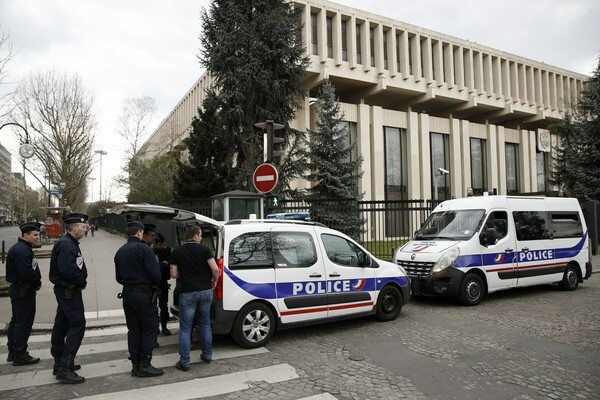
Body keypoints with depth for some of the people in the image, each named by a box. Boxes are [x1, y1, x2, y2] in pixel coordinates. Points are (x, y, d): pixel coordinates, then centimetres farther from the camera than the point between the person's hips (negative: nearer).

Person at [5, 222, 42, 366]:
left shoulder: (23, 248, 14)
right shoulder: (21, 250, -20)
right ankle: (19, 355, 4)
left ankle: (13, 352, 28)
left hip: (18, 290, 11)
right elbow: (26, 272, -27)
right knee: (24, 322, -4)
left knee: (16, 320, 17)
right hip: (23, 291, -11)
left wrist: (36, 281, 3)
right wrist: (38, 283, -12)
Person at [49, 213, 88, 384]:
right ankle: (65, 368, -9)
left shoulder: (70, 243, 14)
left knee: (62, 326, 16)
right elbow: (68, 270, -28)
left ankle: (60, 363, 27)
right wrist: (82, 282, -14)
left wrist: (82, 279, 0)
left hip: (66, 291, 11)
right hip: (69, 291, -11)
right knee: (77, 325, -11)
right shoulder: (65, 244, -20)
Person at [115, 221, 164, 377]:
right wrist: (155, 285, 0)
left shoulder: (120, 251, 12)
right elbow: (155, 272, -18)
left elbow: (118, 277, 17)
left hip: (127, 294, 8)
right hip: (143, 294, -7)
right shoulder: (144, 249, -13)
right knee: (150, 328, 1)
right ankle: (144, 364, 1)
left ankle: (135, 364, 16)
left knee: (133, 330, 12)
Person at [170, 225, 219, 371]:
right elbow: (215, 269, -11)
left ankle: (184, 362, 9)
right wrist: (214, 281, 8)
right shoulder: (204, 249, -2)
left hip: (188, 293, -1)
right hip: (205, 291, 2)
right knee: (205, 324, 19)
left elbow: (174, 274, 0)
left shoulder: (176, 252, -1)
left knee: (185, 328, 6)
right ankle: (207, 355, 26)